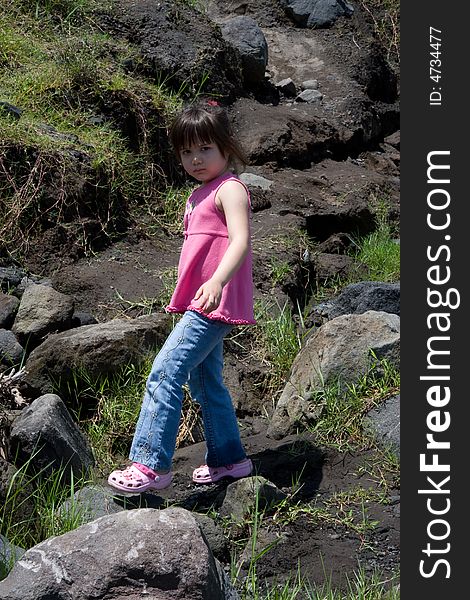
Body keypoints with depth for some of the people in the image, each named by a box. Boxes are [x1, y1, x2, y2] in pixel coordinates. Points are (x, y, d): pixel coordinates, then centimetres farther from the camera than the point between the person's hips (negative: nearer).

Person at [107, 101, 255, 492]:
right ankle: (228, 459, 30)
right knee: (204, 382, 18)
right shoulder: (199, 195, 19)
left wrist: (217, 282, -40)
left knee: (165, 372, -17)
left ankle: (151, 463, -16)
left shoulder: (230, 189, -10)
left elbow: (240, 241, -25)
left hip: (214, 304, -10)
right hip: (200, 305, 11)